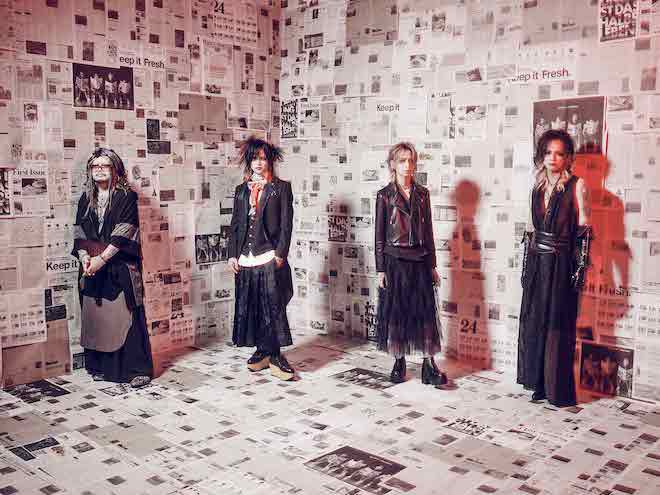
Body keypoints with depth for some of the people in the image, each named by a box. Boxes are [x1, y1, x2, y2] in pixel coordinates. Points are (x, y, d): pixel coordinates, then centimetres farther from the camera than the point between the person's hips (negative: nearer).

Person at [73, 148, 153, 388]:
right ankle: (102, 367, 17)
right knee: (96, 316, 6)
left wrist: (102, 258, -16)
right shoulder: (86, 199, 14)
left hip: (120, 266, -5)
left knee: (125, 316, -7)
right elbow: (79, 233, 9)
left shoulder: (126, 197, -3)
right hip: (92, 267, 5)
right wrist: (85, 258, -7)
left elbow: (123, 233, -11)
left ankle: (137, 368, -2)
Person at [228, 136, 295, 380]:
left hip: (269, 257, -5)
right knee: (249, 306, 7)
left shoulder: (281, 188, 3)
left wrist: (280, 254, -11)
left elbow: (286, 224, -3)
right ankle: (262, 351, 18)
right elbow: (235, 224, 15)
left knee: (273, 305, -7)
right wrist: (233, 254, 7)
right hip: (245, 257, 5)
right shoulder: (241, 190, 16)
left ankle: (275, 355, -1)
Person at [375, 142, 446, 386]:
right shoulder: (385, 195, -1)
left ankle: (429, 365, 4)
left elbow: (428, 230, 10)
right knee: (395, 312, 4)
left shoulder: (422, 193, 8)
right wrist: (380, 270, -5)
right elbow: (379, 235, -1)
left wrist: (432, 265, 7)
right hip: (395, 261, -2)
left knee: (425, 312, 0)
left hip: (419, 261, 2)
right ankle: (399, 362, 17)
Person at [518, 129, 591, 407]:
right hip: (536, 262, 6)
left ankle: (560, 391, 11)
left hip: (561, 263, -6)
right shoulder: (538, 186, 12)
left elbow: (584, 230, -6)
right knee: (533, 323, 9)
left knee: (558, 326, 0)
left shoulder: (576, 185, -4)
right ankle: (539, 384, 21)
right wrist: (526, 265, 13)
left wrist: (581, 268, -12)